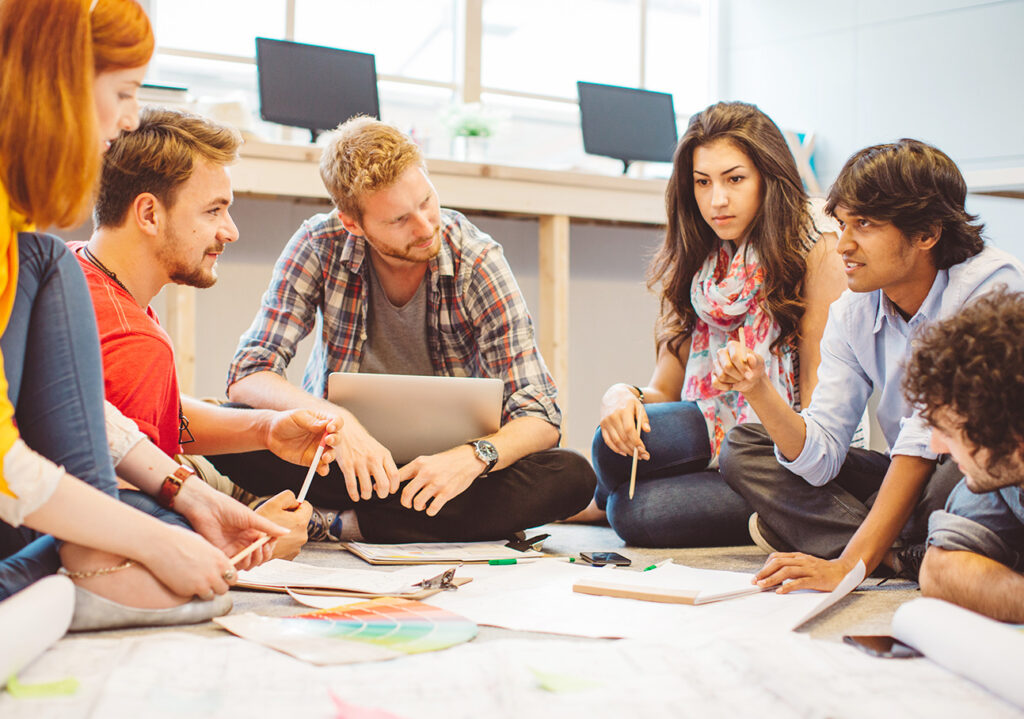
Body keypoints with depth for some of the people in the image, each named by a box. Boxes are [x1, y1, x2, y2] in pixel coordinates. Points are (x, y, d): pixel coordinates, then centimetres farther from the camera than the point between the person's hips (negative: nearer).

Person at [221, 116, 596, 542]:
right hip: (343, 457, 0)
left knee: (572, 477, -28)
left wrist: (474, 457, -38)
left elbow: (539, 419, -15)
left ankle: (346, 526, -27)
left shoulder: (478, 263, -14)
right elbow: (248, 376, -16)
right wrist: (336, 421, -36)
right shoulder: (320, 246, -12)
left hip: (442, 461, 0)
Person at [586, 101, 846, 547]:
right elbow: (665, 389, 9)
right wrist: (624, 394, -15)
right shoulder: (697, 262, 11)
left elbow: (820, 376, -8)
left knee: (634, 513, -27)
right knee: (616, 442, -27)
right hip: (714, 429, 5)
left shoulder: (814, 242, -5)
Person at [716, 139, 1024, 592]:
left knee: (957, 482, -41)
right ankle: (906, 553, -17)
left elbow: (929, 438, -25)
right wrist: (759, 391, -24)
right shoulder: (851, 313, 0)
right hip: (909, 479, 6)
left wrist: (850, 564, -29)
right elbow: (821, 458, -5)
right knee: (742, 450, -3)